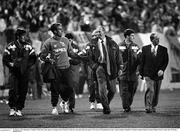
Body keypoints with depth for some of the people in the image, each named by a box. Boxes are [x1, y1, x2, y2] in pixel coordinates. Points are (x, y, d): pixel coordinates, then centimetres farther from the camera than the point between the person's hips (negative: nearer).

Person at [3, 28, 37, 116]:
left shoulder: (28, 47, 8)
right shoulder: (10, 46, 0)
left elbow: (33, 58, 12)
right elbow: (5, 59, 3)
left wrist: (27, 65, -2)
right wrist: (12, 64, -9)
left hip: (24, 72, 3)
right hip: (14, 72, -3)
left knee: (23, 91, 1)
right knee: (13, 90, -13)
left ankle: (19, 109, 11)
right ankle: (12, 108, -2)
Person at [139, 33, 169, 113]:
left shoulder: (163, 49, 5)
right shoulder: (145, 49, 2)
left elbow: (166, 61, 4)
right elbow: (142, 61, 6)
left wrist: (162, 70, -12)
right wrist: (141, 73, 4)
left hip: (158, 74, 2)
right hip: (148, 74, -2)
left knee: (156, 92, 8)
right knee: (150, 90, -17)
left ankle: (153, 107, 23)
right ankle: (148, 107, -18)